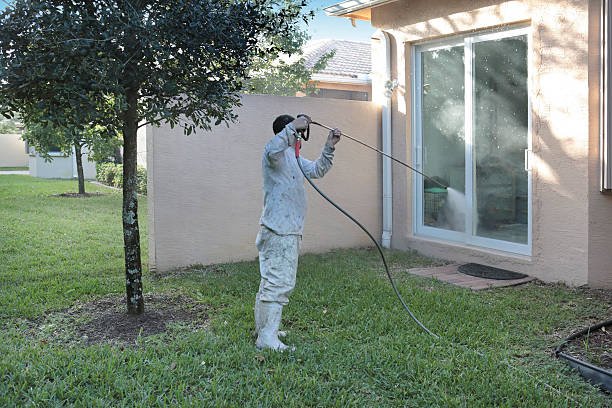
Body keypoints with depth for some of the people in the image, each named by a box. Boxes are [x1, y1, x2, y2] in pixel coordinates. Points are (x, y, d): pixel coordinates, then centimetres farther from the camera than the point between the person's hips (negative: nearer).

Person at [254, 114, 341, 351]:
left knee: (271, 280, 16)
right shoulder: (275, 153, -9)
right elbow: (272, 150, -35)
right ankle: (267, 338, -12)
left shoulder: (293, 157, 23)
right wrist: (292, 126, -31)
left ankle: (263, 327, 26)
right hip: (279, 231, -11)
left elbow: (317, 170, 26)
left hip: (288, 229, 11)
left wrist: (329, 148, 13)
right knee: (280, 282, -13)